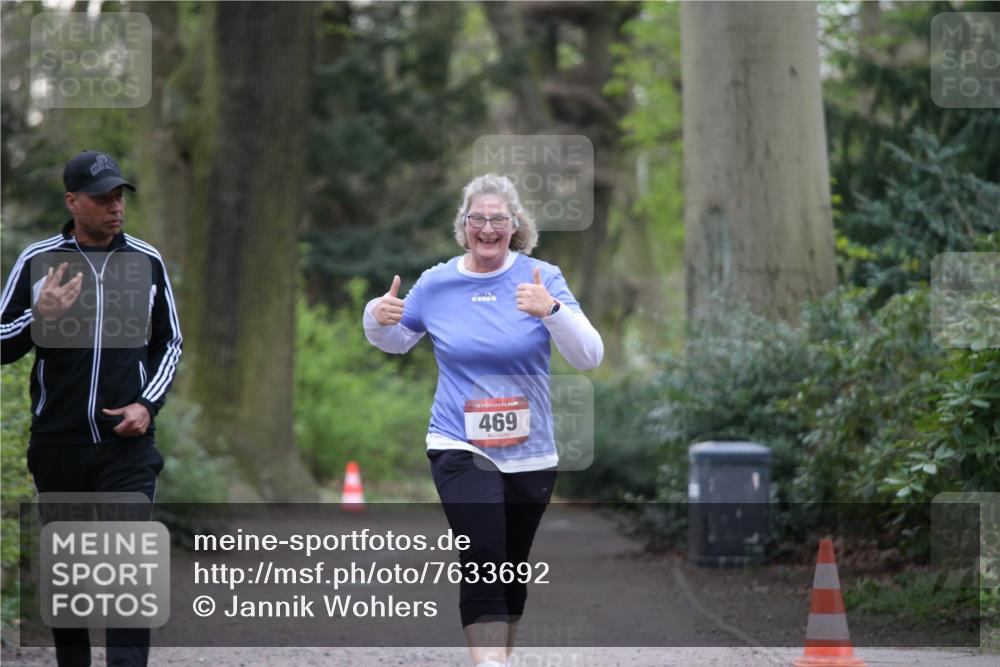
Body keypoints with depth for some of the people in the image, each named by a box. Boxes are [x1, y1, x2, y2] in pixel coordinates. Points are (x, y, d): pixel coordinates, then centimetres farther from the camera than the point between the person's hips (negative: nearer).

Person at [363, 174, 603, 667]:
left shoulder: (541, 278, -6)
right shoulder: (435, 284, -2)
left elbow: (589, 357, -14)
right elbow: (396, 342, 16)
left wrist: (551, 309, -32)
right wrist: (377, 318, -7)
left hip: (530, 453, 2)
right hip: (461, 448, -2)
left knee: (512, 566, 16)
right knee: (483, 560, -20)